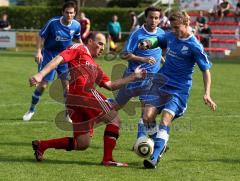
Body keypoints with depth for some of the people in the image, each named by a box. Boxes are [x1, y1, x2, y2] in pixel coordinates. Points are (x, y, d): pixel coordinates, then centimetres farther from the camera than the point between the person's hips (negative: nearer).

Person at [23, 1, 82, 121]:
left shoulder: (76, 25, -8)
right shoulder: (53, 23, -18)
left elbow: (78, 38, 13)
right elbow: (41, 36, -10)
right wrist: (38, 51, -19)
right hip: (49, 55, -2)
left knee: (67, 85, -6)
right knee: (42, 85, 0)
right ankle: (31, 110, 20)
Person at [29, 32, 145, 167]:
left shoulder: (95, 66, 34)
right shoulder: (79, 49, 10)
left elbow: (110, 85, 28)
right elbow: (59, 59, -3)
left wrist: (133, 77, 27)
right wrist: (41, 75, -18)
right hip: (83, 93, -9)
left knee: (82, 144, 8)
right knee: (114, 120, -3)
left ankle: (41, 145, 13)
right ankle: (108, 159, -7)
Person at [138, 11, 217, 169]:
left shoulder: (194, 46, -13)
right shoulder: (170, 36, 4)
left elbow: (206, 70, -9)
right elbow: (158, 41, 28)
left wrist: (207, 94, -18)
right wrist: (147, 44, 7)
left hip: (179, 89, -6)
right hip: (161, 83, 6)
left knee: (165, 120, -20)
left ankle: (155, 158, -23)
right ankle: (161, 146, 16)